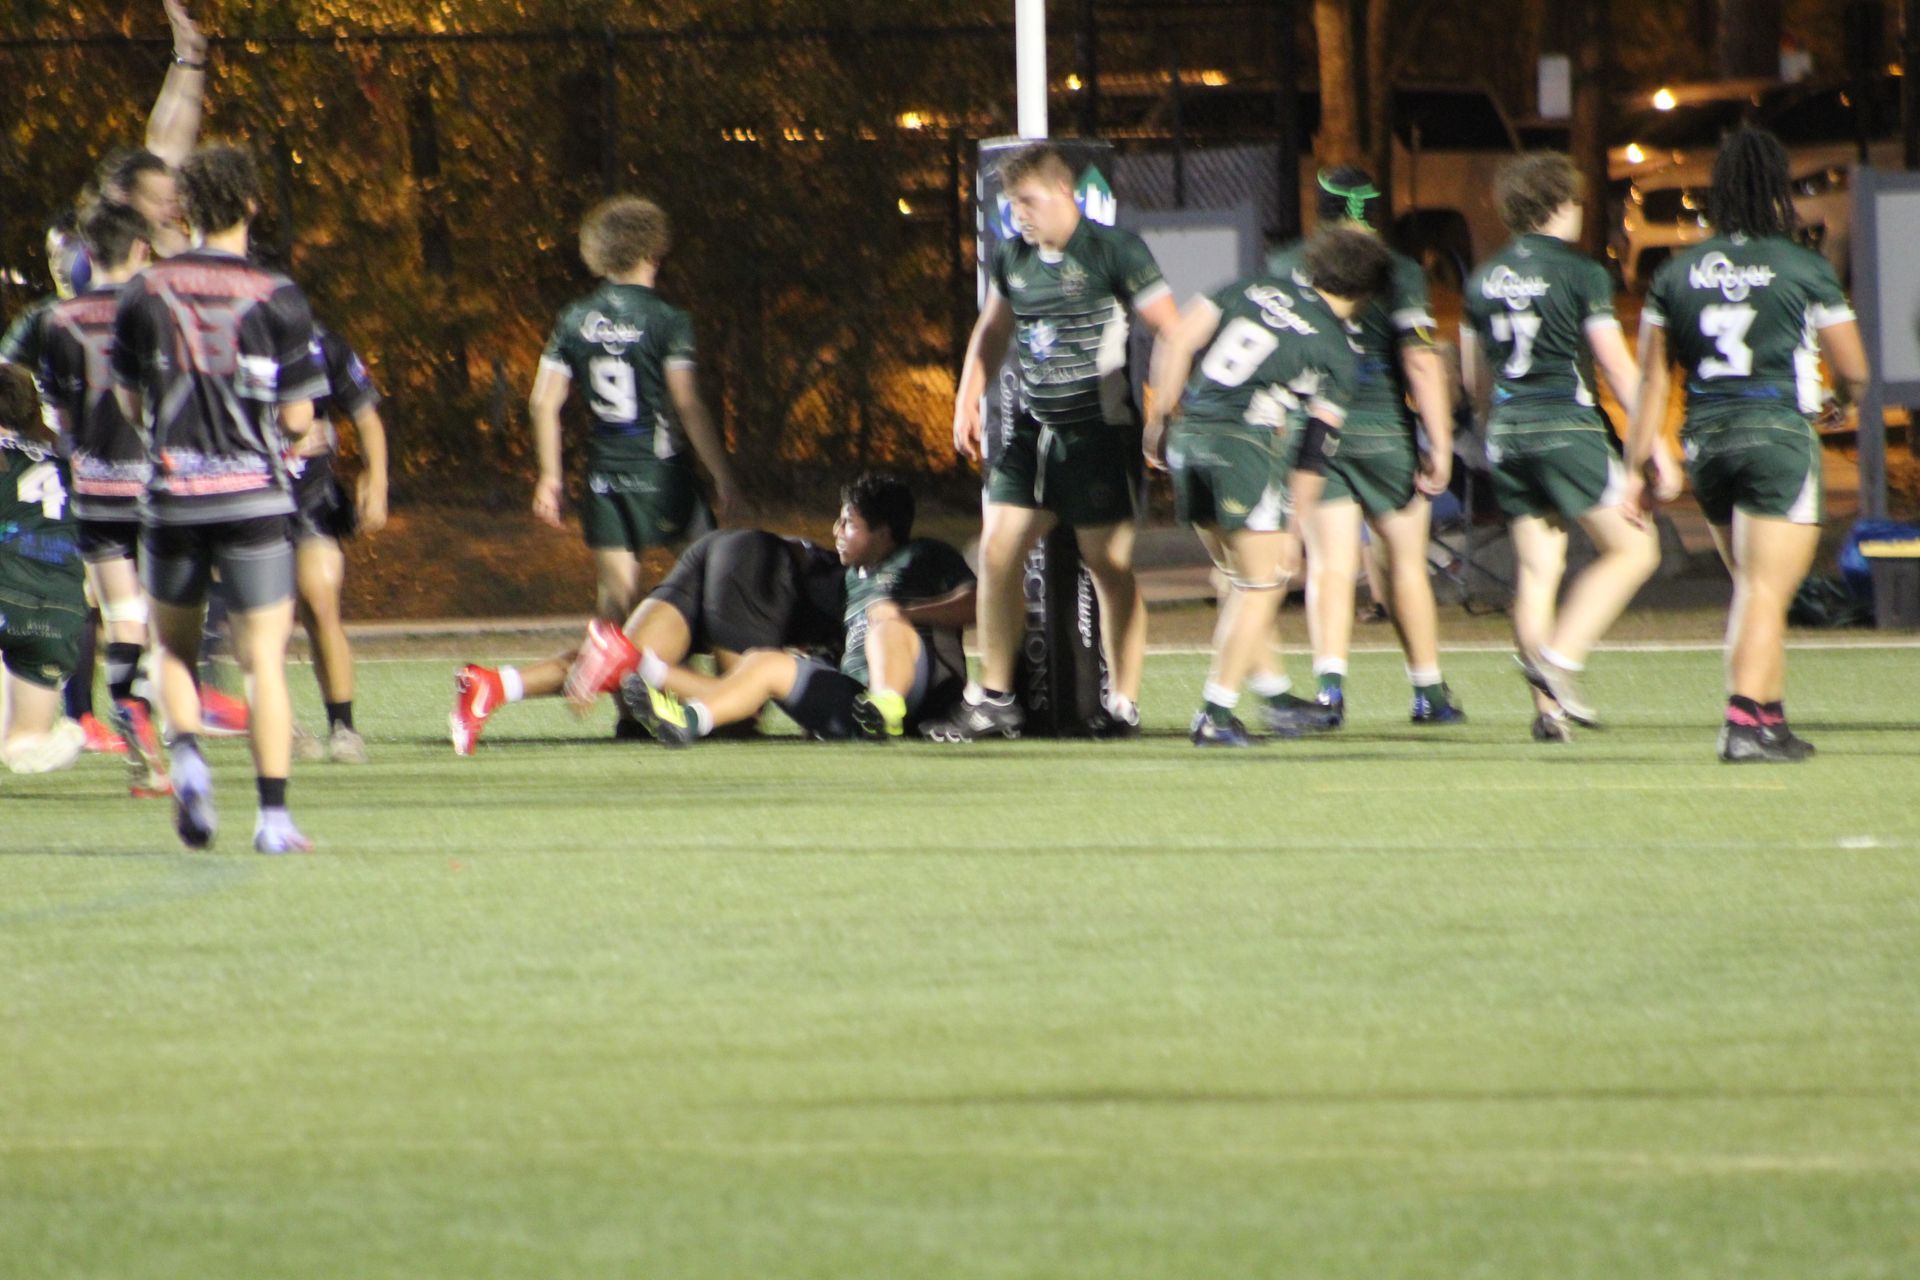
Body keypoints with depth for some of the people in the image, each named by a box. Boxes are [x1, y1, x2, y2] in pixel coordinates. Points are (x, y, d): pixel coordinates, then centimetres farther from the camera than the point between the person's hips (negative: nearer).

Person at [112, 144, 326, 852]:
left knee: (174, 646, 19)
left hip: (173, 495, 2)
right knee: (265, 658, 1)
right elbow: (297, 419, -4)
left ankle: (186, 752, -6)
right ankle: (273, 813, -5)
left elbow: (130, 402, 7)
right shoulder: (278, 297, -6)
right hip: (255, 495, -2)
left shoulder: (144, 292, 0)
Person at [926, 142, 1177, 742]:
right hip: (1033, 428, 6)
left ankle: (1124, 706, 5)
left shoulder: (1115, 251, -9)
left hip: (1100, 431, -6)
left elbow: (1170, 330, -8)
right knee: (997, 552, 1)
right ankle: (993, 699, 8)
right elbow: (993, 329, 26)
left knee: (1110, 566, -3)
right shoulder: (1012, 256, 10)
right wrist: (968, 400, 16)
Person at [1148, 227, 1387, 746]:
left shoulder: (1255, 289, 16)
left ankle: (1274, 694, 24)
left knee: (1241, 577, 20)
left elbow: (1177, 342, 8)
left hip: (1189, 434, 5)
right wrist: (1295, 532, 5)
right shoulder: (1336, 355, 5)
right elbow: (1313, 454, 1)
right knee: (1263, 582, 5)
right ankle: (1215, 715, -2)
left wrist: (1158, 418, 13)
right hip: (1247, 444, -5)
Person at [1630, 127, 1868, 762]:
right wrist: (1839, 397, 24)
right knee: (1768, 591, -5)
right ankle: (1744, 722, -16)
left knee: (1752, 587, 18)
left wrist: (1639, 464, 9)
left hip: (1705, 440, 5)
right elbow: (1854, 374, 1)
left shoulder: (1676, 274, 6)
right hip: (1779, 434, -5)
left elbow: (1652, 377, 5)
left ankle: (1769, 716, 19)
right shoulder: (1805, 270, -4)